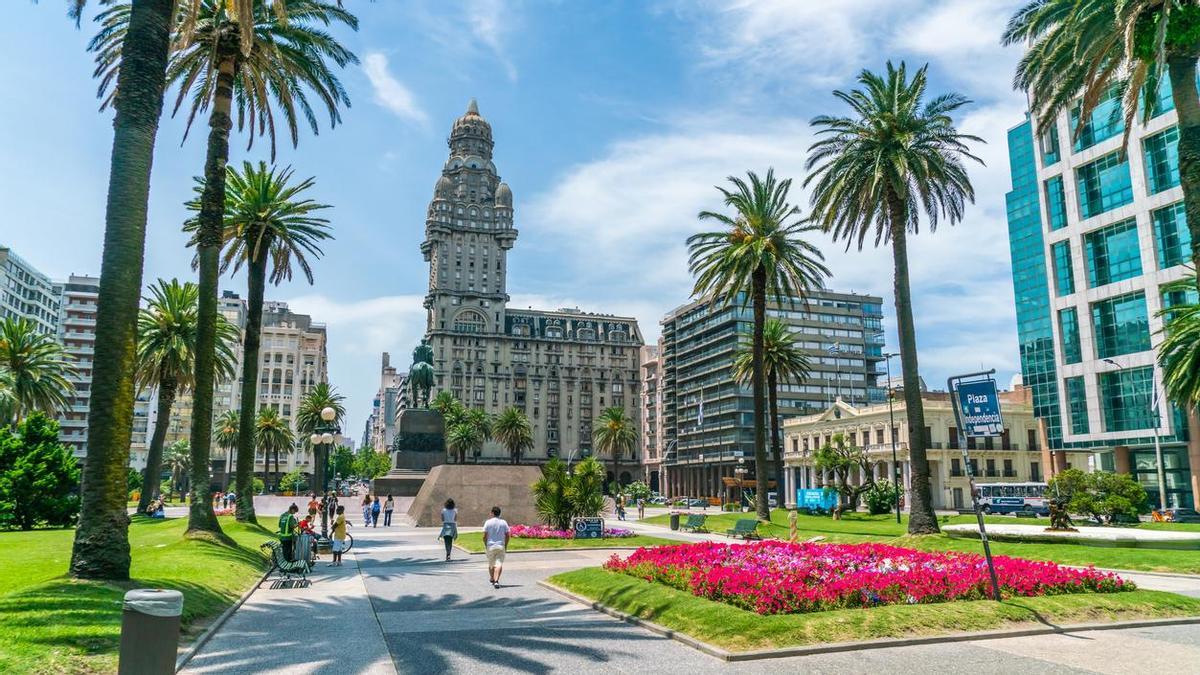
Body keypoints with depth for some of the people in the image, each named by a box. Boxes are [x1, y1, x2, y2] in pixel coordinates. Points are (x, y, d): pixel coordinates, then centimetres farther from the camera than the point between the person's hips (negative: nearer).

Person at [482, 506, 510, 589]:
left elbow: (484, 536, -5)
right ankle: (496, 581, -20)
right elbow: (507, 536, 1)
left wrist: (485, 545, 10)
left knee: (491, 564, 17)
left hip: (490, 546, 0)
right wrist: (506, 546, 12)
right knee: (499, 564, -5)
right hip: (501, 546, 0)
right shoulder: (503, 522, 1)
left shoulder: (488, 522, -4)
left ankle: (492, 579, 35)